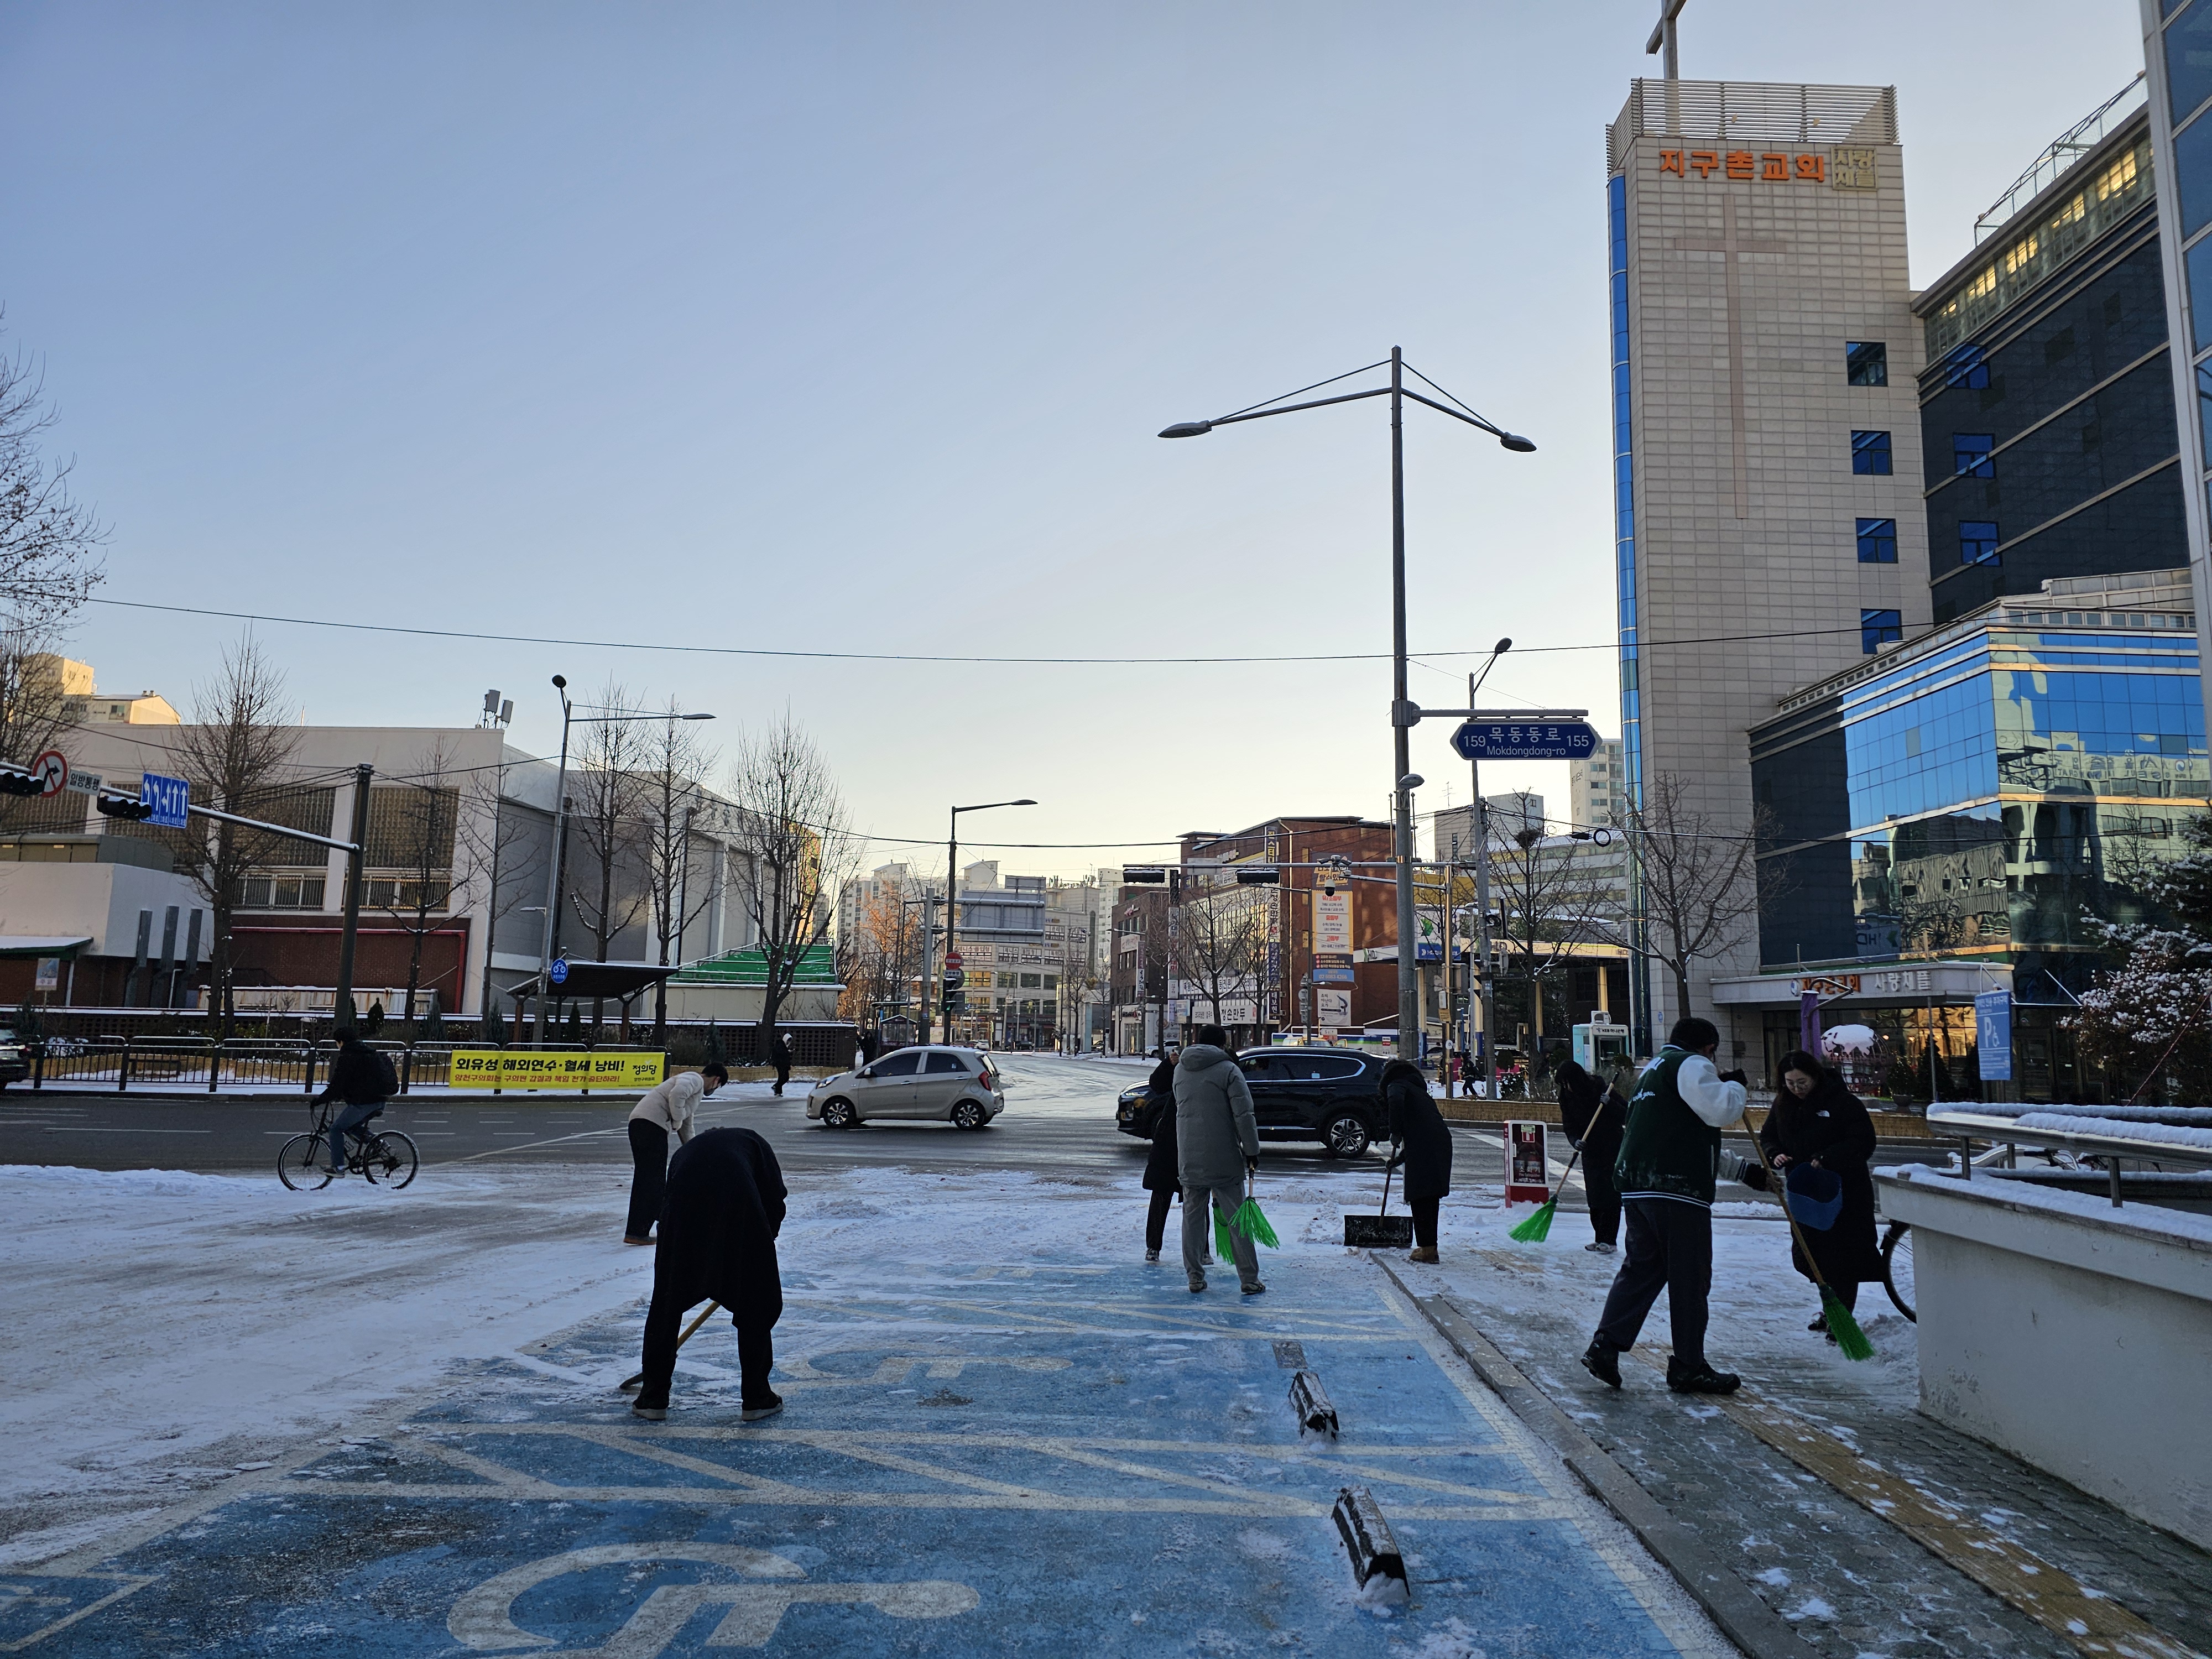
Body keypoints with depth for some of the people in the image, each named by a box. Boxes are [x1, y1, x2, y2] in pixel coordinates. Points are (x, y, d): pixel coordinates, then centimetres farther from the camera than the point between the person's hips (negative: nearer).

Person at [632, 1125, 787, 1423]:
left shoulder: (685, 1151, 39)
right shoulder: (751, 1142, 32)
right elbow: (775, 1199, 16)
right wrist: (765, 1241, 31)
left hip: (684, 1212, 2)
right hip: (739, 1208, -2)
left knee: (666, 1306, 20)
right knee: (755, 1307, 15)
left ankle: (653, 1398, 29)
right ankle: (756, 1399, 22)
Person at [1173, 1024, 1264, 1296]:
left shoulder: (1180, 1069, 9)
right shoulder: (1228, 1070, -8)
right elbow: (1244, 1115, -11)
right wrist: (1252, 1151, -6)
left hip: (1189, 1160, 4)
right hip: (1225, 1161, -4)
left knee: (1192, 1215, 11)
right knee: (1236, 1218, 3)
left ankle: (1195, 1277, 12)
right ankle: (1249, 1279, 6)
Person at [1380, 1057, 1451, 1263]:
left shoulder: (1397, 1085, 8)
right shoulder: (1420, 1090, 32)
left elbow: (1396, 1101, -19)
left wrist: (1395, 1133, -11)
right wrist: (1397, 1161, 37)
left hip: (1424, 1151, -8)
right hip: (1442, 1145, 8)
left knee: (1420, 1198, -3)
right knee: (1430, 1200, 15)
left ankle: (1427, 1248, -5)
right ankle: (1430, 1248, 20)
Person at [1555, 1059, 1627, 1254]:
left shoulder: (1602, 1091, -14)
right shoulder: (1567, 1098, 0)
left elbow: (1628, 1116, -16)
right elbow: (1570, 1127, 0)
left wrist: (1610, 1104, -30)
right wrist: (1575, 1141, -19)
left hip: (1612, 1151, -5)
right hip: (1591, 1153, 5)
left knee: (1610, 1195, -6)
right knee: (1594, 1197, 8)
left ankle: (1609, 1240, 0)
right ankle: (1599, 1238, 17)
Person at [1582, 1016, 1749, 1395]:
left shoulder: (1654, 1069, 28)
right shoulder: (1691, 1064, -3)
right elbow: (1720, 1111, -17)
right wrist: (1735, 1086, 3)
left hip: (1636, 1186, 9)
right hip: (1678, 1189, -9)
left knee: (1642, 1267, 13)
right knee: (1691, 1277, 2)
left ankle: (1605, 1346, 4)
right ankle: (1688, 1368, 9)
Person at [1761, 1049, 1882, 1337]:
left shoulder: (1842, 1100, -14)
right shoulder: (1783, 1104, 5)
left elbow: (1864, 1142, -17)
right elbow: (1768, 1137, 14)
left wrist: (1826, 1159, -26)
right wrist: (1775, 1154, -9)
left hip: (1845, 1192, -6)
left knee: (1842, 1256, -3)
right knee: (1811, 1254, 11)